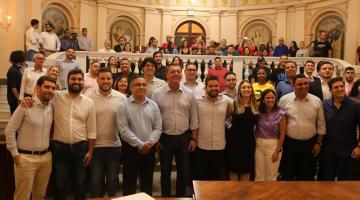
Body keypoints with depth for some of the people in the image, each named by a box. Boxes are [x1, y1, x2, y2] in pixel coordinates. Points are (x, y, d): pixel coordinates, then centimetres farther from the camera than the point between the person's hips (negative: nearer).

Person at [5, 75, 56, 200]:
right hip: (26, 158, -5)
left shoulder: (52, 107, 3)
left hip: (46, 157, 5)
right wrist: (15, 154, -8)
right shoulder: (26, 106, -13)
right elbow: (9, 130, -9)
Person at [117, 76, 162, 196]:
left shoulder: (153, 105, 6)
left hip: (149, 149, 3)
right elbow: (123, 129, -12)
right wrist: (140, 144, -16)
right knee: (129, 182, 7)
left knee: (147, 182, 14)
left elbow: (158, 128, 1)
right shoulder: (123, 106, -3)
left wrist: (149, 143, -13)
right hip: (130, 148, -2)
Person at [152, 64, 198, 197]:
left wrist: (193, 138, 1)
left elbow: (194, 118, 3)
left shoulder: (189, 94, -1)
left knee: (184, 171, 12)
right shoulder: (157, 94, -5)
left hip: (184, 137, 2)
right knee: (165, 171, 11)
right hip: (165, 138, -1)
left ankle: (181, 196, 31)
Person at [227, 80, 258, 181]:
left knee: (247, 168, 12)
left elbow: (256, 122, 13)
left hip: (249, 140, 4)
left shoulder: (255, 106, 5)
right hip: (235, 140, -3)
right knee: (234, 167, 6)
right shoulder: (233, 104, -7)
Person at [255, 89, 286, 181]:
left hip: (273, 146, -3)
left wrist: (277, 151, -9)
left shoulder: (280, 113, -6)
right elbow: (256, 130, 8)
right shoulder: (259, 112, 3)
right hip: (259, 145, 3)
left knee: (271, 177, 9)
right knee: (259, 176, 10)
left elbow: (282, 134, -6)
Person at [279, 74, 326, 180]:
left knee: (306, 175, 14)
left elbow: (321, 124, 5)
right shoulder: (284, 100, -5)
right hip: (289, 143, -1)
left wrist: (318, 143, 4)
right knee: (288, 174, 11)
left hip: (309, 143, 1)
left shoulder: (317, 101, -2)